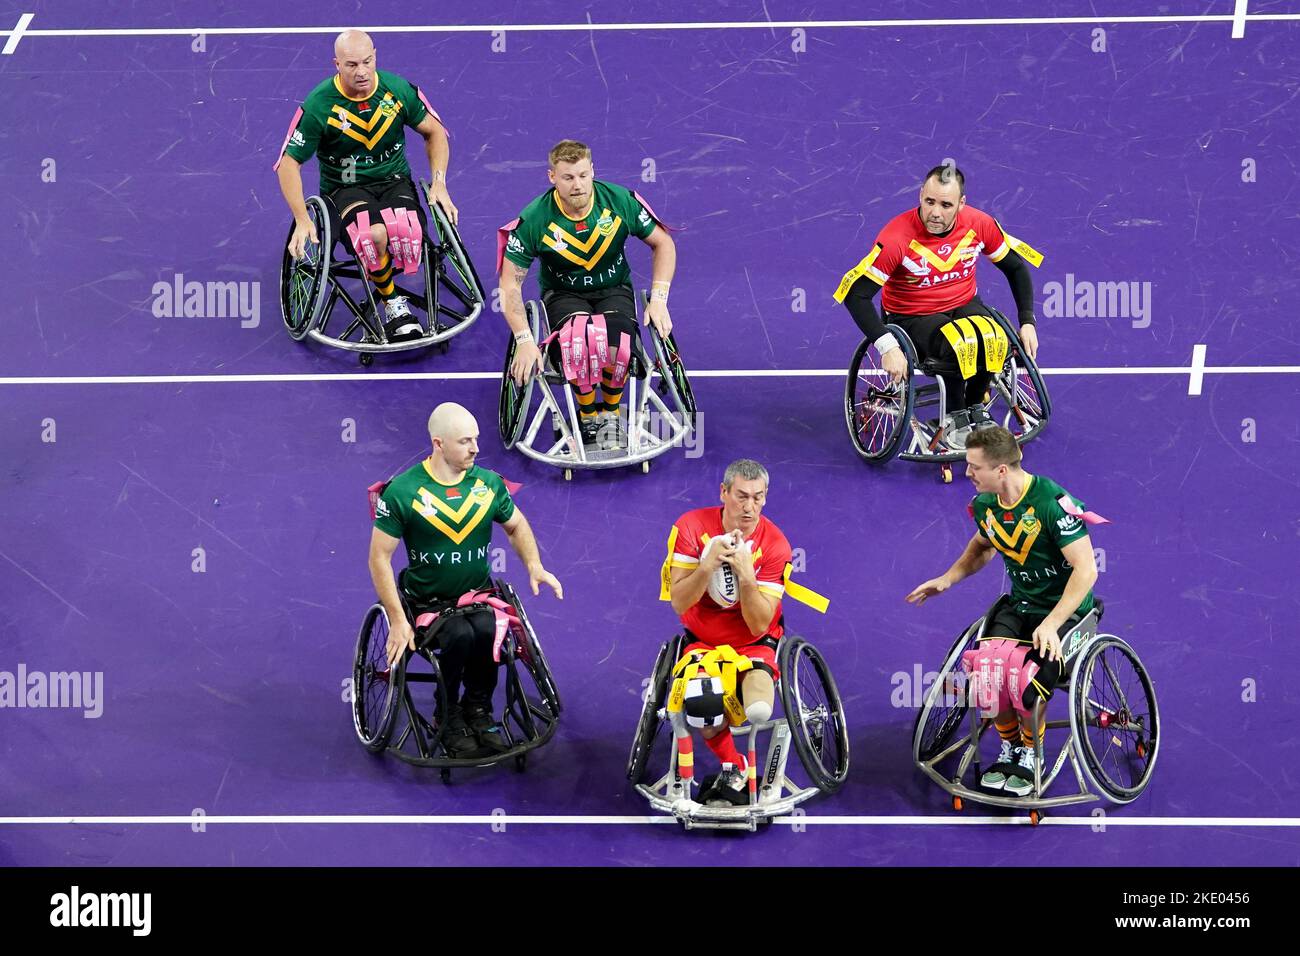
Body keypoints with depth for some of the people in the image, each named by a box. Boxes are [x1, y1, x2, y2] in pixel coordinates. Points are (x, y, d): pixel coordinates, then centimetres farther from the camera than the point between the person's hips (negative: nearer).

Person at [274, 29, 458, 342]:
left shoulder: (398, 89, -6)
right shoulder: (319, 105, -15)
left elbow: (434, 132, 8)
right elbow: (289, 163, -10)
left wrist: (439, 184, -5)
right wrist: (302, 220, -22)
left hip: (395, 180, 2)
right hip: (345, 188, -2)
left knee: (410, 237, -33)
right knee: (374, 235, -37)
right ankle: (392, 303, -11)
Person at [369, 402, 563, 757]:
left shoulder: (489, 483, 1)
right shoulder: (403, 492, -11)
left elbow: (516, 525, 19)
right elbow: (380, 557, -9)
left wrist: (534, 565, -1)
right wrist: (398, 621, -17)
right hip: (428, 601, -3)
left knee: (487, 631, -31)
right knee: (460, 636, -33)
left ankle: (478, 709, -7)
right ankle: (449, 716, -8)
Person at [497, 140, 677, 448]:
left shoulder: (620, 200, -13)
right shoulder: (534, 219, -17)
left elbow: (662, 243, 2)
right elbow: (510, 284, -12)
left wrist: (658, 299, -10)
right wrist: (524, 340, -22)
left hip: (614, 288, 1)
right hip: (563, 293, -1)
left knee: (618, 342, -34)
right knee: (582, 339, -37)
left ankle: (610, 413, -5)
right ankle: (587, 416, -11)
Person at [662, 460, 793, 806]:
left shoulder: (774, 544, -13)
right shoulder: (692, 527, -11)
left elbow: (759, 625, -17)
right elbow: (679, 603, -15)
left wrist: (745, 575, -32)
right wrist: (709, 564, -31)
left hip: (753, 645, 0)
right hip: (702, 642, 0)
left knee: (759, 712, -31)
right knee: (701, 705, -34)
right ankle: (734, 769, -3)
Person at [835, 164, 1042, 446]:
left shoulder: (979, 224, -11)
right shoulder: (898, 237, -24)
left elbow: (1016, 267, 6)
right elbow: (855, 294, -22)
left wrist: (1027, 322, -2)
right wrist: (888, 347, -29)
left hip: (965, 306, 4)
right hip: (912, 317, -4)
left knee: (995, 341, -31)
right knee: (960, 346, -36)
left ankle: (974, 408, -1)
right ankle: (953, 418, -7)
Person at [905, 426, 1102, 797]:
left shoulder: (1052, 502, -23)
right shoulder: (985, 504, 0)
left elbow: (1086, 569, -24)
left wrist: (1051, 623, -31)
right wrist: (947, 579, 9)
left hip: (1067, 607, -6)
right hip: (1020, 604, 6)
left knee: (1026, 682, -30)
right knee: (984, 667, -23)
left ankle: (1030, 751, 0)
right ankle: (1009, 747, 1)